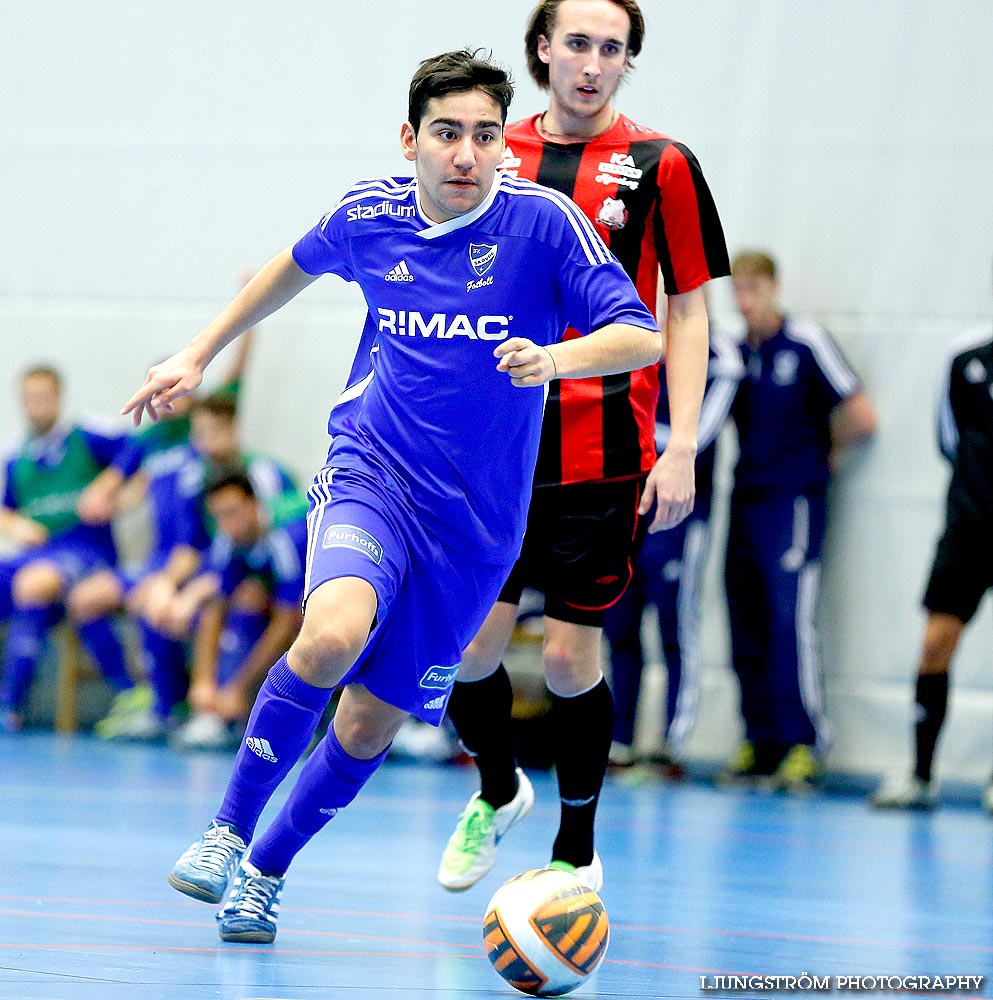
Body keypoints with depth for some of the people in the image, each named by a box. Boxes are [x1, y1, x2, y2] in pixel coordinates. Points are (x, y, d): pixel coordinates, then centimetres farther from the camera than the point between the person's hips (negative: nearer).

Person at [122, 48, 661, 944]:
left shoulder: (545, 221, -11)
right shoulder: (369, 215, -2)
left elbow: (642, 337, -14)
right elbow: (298, 265, 21)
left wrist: (556, 358, -33)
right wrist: (200, 354, 24)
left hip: (475, 517, 0)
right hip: (370, 473, 0)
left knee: (372, 721, 3)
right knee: (333, 634, -30)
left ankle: (266, 871, 28)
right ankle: (227, 831, -13)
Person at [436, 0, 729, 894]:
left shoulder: (660, 165, 0)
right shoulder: (495, 157, 8)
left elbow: (688, 312, 1)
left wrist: (682, 449, -7)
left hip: (605, 454, -3)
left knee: (571, 656, -4)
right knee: (470, 646, -1)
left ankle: (577, 847, 16)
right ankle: (498, 795, 29)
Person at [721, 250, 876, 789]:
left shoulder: (806, 343, -6)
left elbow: (861, 418, -6)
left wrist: (823, 453, 7)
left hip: (793, 500, -6)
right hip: (744, 497, 6)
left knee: (790, 621, -12)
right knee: (746, 623, 4)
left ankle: (803, 744, -8)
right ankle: (760, 742, 10)